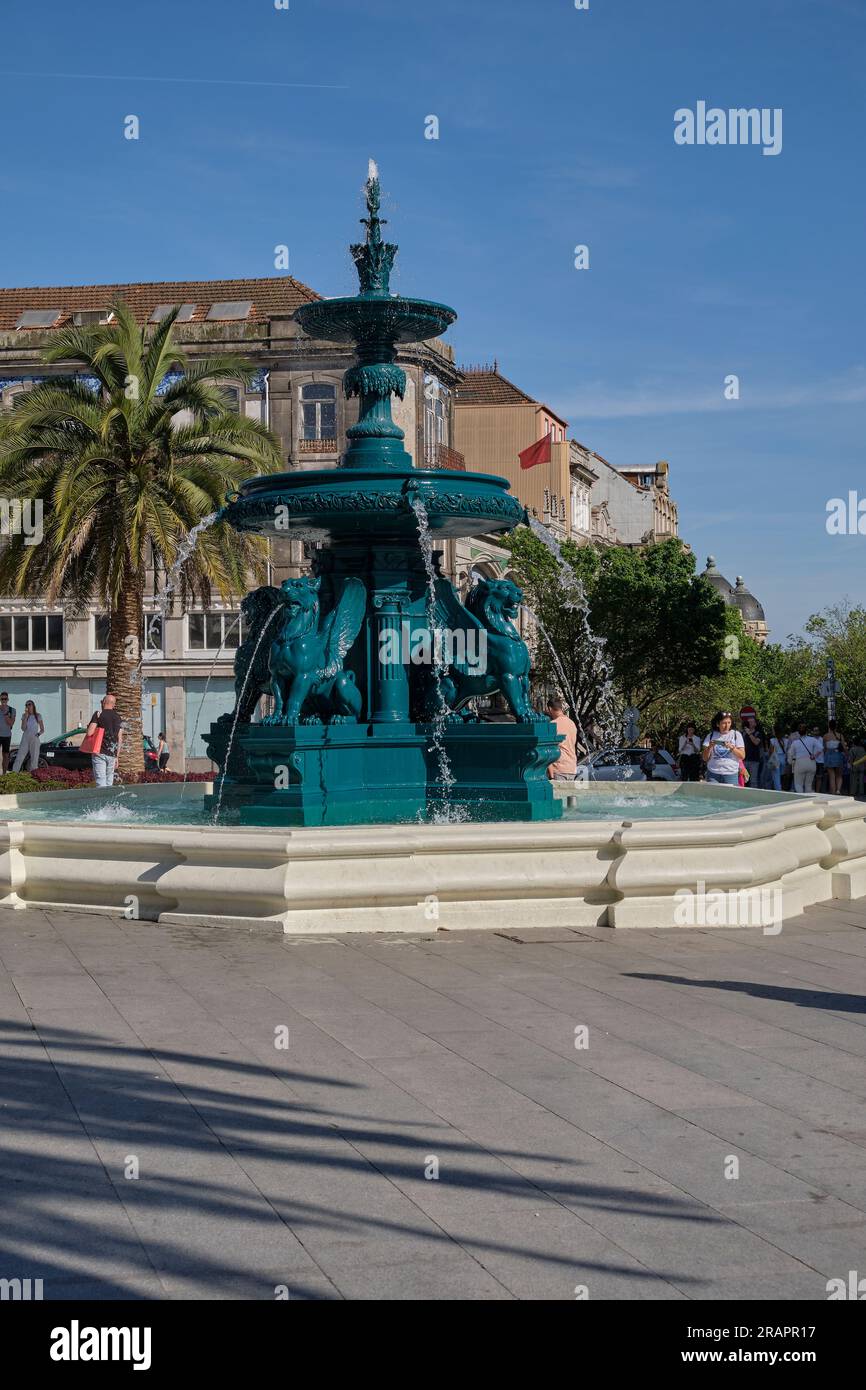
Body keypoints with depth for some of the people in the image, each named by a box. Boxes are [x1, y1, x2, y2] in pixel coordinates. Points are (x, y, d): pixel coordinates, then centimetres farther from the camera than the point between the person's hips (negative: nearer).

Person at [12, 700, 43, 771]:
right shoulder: (24, 716, 6)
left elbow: (42, 729, 8)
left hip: (35, 739, -1)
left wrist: (38, 734, -13)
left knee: (34, 758, -5)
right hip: (25, 739, 1)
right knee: (19, 757, -7)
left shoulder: (38, 716, 4)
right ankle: (14, 773, -10)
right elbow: (23, 728, -6)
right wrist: (26, 716, -11)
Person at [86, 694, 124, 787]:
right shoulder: (118, 717, 11)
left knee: (100, 780, -6)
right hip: (112, 754, 5)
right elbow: (120, 739, 11)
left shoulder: (98, 714, -5)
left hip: (99, 752, -5)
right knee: (109, 780, 12)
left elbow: (90, 733, -14)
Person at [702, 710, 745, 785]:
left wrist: (732, 747, -15)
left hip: (731, 774, -1)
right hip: (713, 774, 1)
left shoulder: (736, 735, 5)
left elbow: (742, 756, 0)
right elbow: (705, 758, 7)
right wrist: (709, 747, -10)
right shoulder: (711, 736, 8)